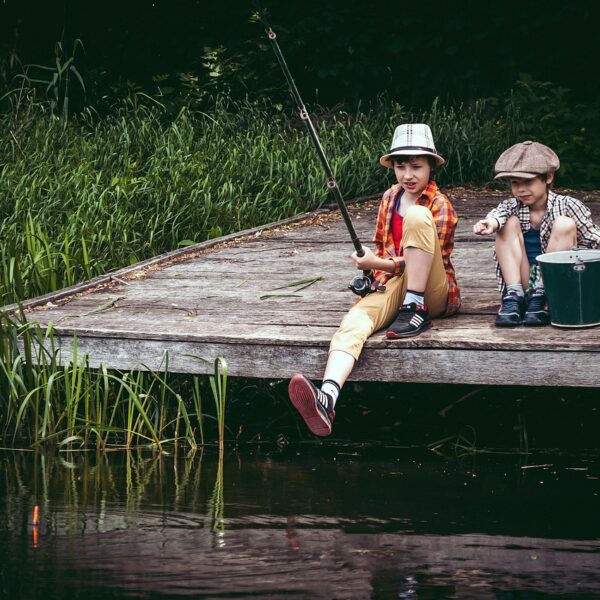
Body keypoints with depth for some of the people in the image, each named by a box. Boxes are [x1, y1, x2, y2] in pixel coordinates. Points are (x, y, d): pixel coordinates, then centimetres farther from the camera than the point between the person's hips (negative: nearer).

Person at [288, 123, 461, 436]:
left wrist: (380, 264, -22)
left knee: (417, 215, -28)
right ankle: (326, 398, -59)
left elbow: (427, 257, -11)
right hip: (393, 284, 4)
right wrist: (370, 262, 0)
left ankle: (415, 310, -26)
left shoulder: (439, 205, -4)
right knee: (354, 320, -33)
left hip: (433, 291, -4)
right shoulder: (390, 197, 15)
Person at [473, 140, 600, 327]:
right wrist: (491, 222, -46)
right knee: (509, 223, -13)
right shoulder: (513, 207, 1)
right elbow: (499, 213, -23)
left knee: (564, 224, -20)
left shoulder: (567, 206, -5)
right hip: (522, 283, 2)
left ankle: (540, 297, -21)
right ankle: (514, 296, -21)